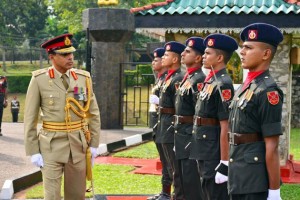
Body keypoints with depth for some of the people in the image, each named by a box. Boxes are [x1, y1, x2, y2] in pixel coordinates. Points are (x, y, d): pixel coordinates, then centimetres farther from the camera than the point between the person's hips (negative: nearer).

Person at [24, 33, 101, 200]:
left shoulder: (83, 78, 2)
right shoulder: (39, 80, -8)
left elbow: (93, 113, 8)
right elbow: (30, 118, -5)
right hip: (52, 145, -3)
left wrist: (94, 145, 4)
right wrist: (33, 152, -8)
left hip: (78, 144, 3)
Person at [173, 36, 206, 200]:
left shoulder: (199, 80, -15)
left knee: (192, 180, -4)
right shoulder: (187, 78, 14)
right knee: (184, 178, 16)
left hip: (191, 137, -10)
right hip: (182, 135, 10)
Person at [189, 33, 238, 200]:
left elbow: (226, 127, -20)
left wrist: (225, 164, -22)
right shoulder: (210, 81, 12)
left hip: (215, 155, -9)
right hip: (204, 153, 9)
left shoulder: (223, 84, -17)